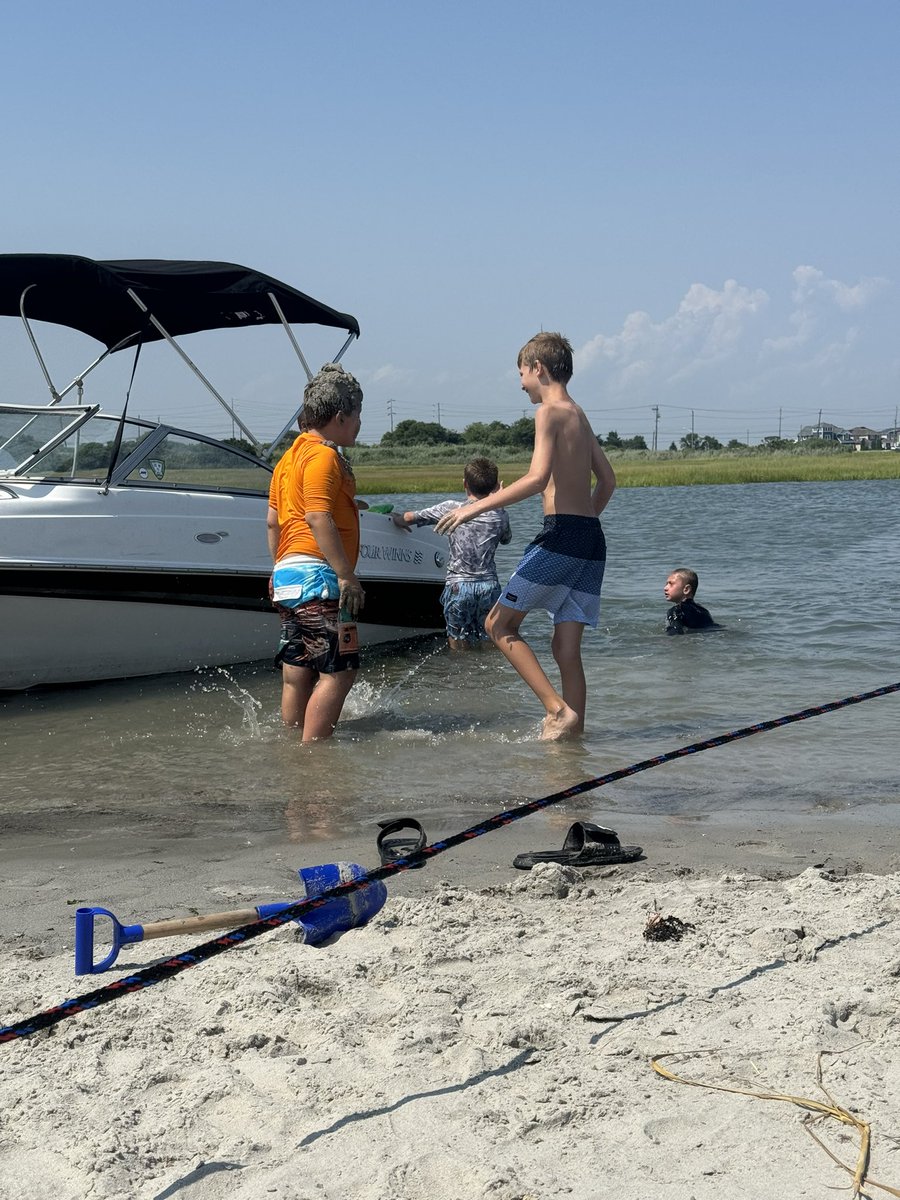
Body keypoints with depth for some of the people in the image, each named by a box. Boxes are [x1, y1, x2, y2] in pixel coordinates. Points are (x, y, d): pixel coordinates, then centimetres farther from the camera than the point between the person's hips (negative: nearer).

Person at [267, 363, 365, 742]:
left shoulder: (291, 455, 21)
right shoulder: (323, 455, -9)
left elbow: (273, 521, 22)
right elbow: (318, 518, -20)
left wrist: (278, 570, 29)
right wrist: (347, 575, -21)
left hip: (289, 573, 10)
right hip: (317, 574, -10)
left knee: (298, 673, 13)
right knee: (339, 670, -10)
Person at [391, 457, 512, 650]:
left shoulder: (451, 508, -1)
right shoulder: (499, 514, 5)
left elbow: (409, 518, 6)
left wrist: (397, 519, 29)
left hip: (458, 586, -2)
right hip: (490, 585, 2)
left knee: (459, 646, 4)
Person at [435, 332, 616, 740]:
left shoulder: (550, 412, -6)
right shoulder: (579, 415, 20)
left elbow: (537, 478, -19)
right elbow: (607, 480, 25)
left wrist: (476, 507, -16)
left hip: (560, 536, -8)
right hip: (592, 541, 8)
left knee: (500, 624, 1)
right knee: (566, 648, 8)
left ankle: (557, 708, -8)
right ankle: (572, 729, 6)